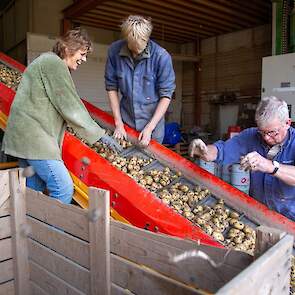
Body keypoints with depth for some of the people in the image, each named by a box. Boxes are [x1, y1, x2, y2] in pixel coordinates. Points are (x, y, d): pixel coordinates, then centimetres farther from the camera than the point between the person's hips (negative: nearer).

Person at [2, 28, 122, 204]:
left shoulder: (48, 61, 22)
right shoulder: (54, 64, -10)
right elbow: (70, 107, -14)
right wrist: (98, 134, -9)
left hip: (22, 136, 11)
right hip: (33, 136, -11)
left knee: (34, 189, 15)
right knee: (64, 189, -11)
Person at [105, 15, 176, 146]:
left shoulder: (161, 56, -20)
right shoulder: (114, 51, -13)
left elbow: (166, 95, -14)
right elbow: (111, 87, -5)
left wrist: (150, 127, -18)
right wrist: (118, 122, -7)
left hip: (153, 117, -2)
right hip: (126, 117, 2)